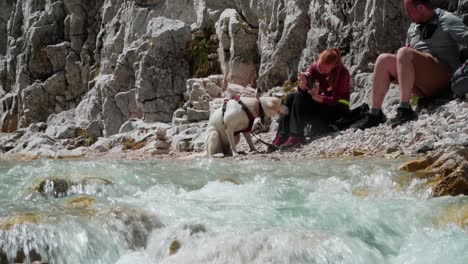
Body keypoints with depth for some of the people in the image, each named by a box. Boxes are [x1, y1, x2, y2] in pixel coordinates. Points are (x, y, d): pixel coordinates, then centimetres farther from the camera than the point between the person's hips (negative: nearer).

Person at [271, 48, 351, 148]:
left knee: (300, 98, -25)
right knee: (291, 98, -16)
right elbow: (302, 91, -8)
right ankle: (282, 136, -21)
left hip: (337, 109, -6)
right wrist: (303, 82, -31)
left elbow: (335, 100, -24)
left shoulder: (342, 73, -21)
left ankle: (296, 136, -31)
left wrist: (317, 97, -41)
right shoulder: (315, 67, -6)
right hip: (320, 103, 6)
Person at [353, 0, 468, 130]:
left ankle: (405, 110, -37)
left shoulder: (446, 20, -3)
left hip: (444, 77, -7)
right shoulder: (414, 26, 20)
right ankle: (374, 114, -16)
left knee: (404, 52, -27)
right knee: (384, 60, -8)